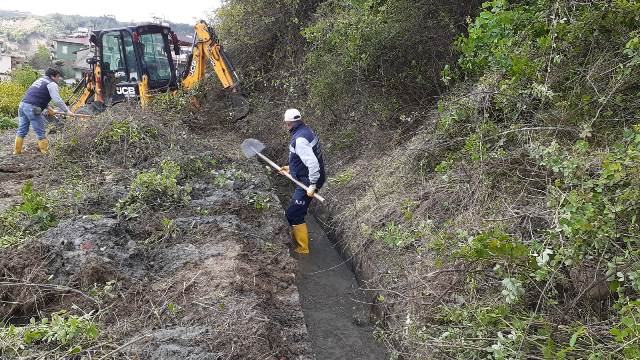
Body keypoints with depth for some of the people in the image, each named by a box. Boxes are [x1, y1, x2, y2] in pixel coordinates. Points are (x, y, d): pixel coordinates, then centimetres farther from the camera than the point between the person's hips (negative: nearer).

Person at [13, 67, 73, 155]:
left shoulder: (40, 80, 27)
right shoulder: (52, 84, 0)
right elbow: (57, 100, -10)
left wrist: (47, 107, 25)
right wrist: (67, 110, -7)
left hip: (22, 105, 8)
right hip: (32, 108, -8)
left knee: (22, 130, 13)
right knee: (40, 132, 0)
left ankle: (17, 150, 17)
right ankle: (45, 151, 5)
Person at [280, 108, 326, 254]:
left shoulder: (300, 139, -25)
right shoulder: (306, 130, 8)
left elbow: (313, 163, -32)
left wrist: (312, 185, -26)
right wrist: (291, 168, 19)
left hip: (308, 182, -10)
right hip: (308, 179, 10)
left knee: (293, 214, -3)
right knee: (298, 211, 23)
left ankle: (302, 248, 8)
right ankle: (296, 238, 39)